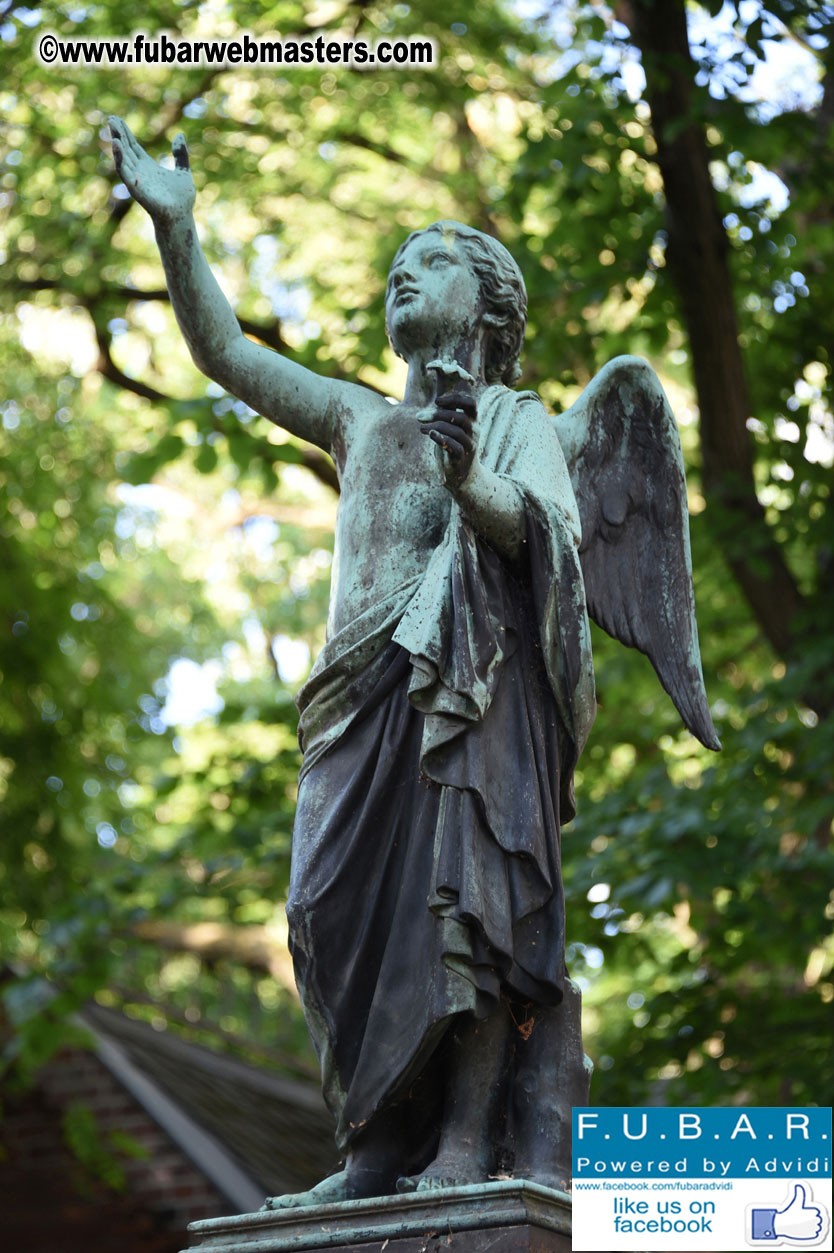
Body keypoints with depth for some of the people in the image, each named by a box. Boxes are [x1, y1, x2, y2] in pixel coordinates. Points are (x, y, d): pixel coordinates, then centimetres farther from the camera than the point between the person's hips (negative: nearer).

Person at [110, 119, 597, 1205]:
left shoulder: (514, 420, 14)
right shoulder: (361, 421, 28)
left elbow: (551, 531, -5)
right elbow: (225, 353, 22)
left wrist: (468, 483, -25)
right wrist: (176, 226, 12)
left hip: (473, 675, -5)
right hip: (367, 685, 5)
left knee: (462, 894, -17)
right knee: (349, 911, -7)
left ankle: (467, 1147, -21)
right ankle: (380, 1153, -7)